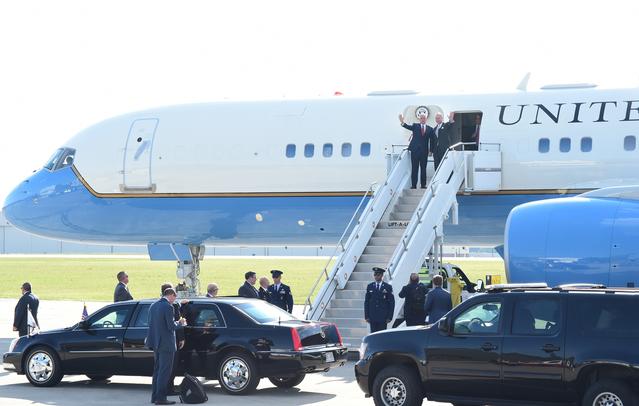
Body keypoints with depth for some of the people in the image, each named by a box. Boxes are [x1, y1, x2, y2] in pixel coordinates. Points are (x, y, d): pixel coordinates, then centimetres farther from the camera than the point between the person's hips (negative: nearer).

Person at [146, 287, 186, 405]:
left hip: (156, 344, 8)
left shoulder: (153, 306, 10)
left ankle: (155, 396, 20)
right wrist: (180, 323, 1)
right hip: (166, 344, -8)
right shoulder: (168, 307, -16)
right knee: (164, 372, -3)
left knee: (158, 370, 16)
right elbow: (171, 326, -19)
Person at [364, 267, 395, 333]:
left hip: (383, 318, -2)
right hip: (372, 317, 2)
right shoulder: (370, 286, 8)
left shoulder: (388, 287, 1)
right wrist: (366, 316, 2)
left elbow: (392, 303, 1)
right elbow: (366, 302, 9)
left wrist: (389, 317, -6)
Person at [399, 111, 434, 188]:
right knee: (414, 168, -1)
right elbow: (408, 127, -12)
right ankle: (413, 185, 1)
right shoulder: (415, 126, 5)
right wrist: (402, 122, -32)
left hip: (424, 151, 1)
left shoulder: (429, 129, 8)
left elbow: (431, 140, 9)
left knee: (423, 169, 5)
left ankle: (423, 185, 10)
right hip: (415, 150, -1)